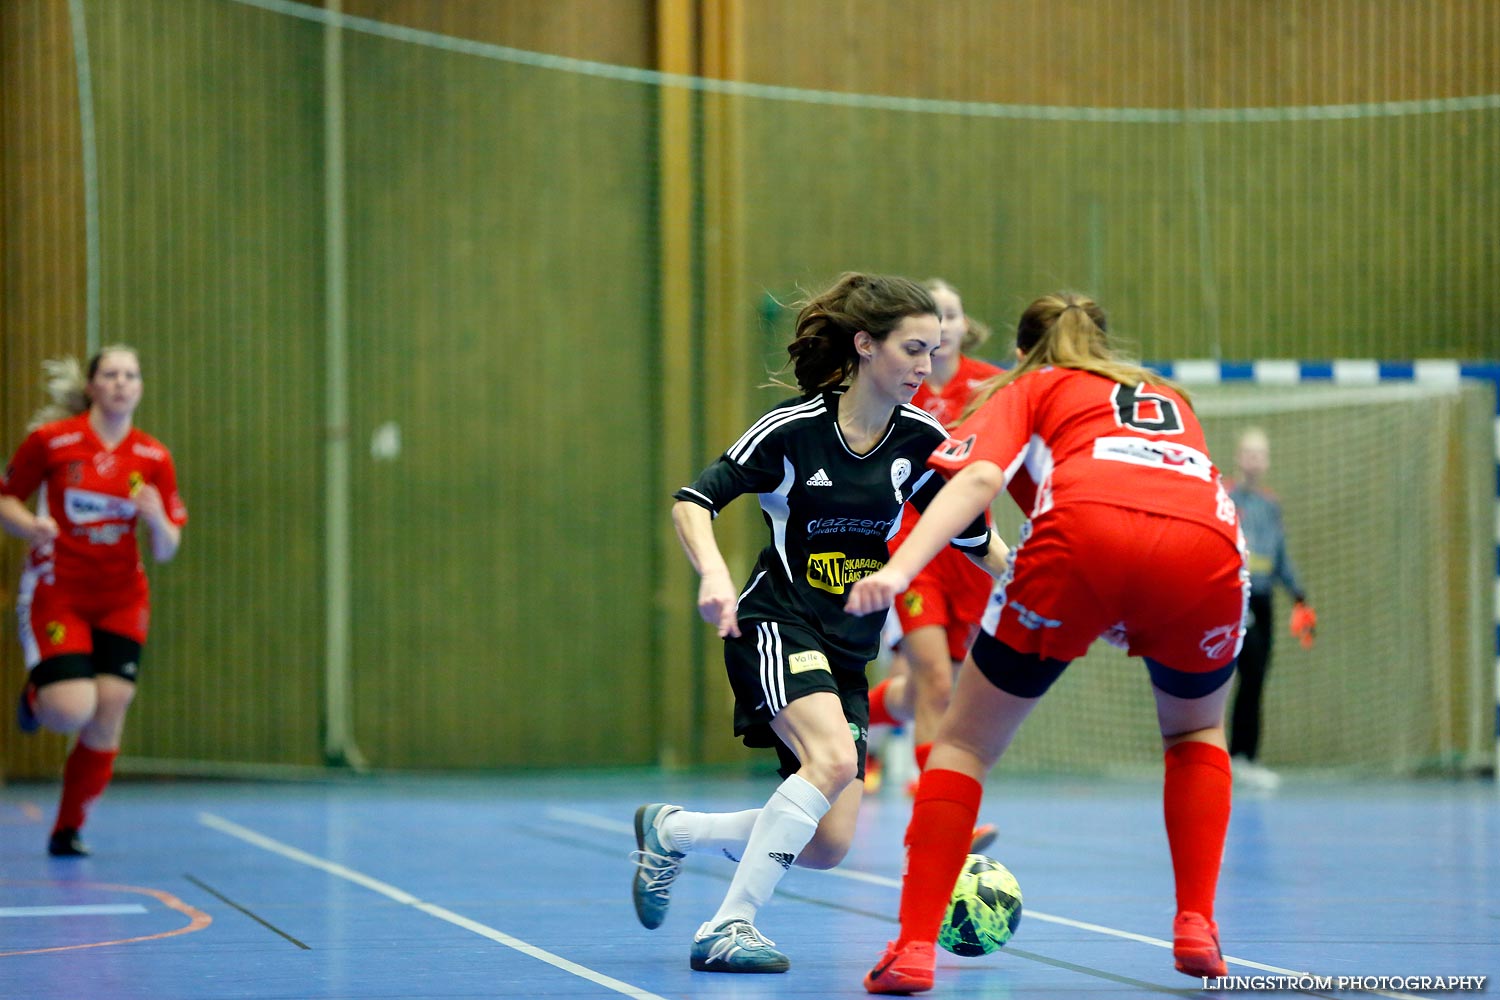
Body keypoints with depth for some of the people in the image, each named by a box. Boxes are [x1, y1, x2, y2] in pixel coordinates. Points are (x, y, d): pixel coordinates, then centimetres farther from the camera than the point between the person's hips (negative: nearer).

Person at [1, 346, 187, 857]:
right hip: (55, 590, -3)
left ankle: (68, 829, 14)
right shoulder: (50, 440, -8)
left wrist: (157, 521, -19)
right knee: (72, 711, -18)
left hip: (121, 600, 3)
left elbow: (166, 550, 3)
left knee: (106, 720, -5)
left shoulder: (153, 458, 0)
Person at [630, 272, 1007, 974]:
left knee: (828, 844, -2)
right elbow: (694, 500, -9)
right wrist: (714, 575, -26)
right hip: (776, 622, -6)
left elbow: (977, 540, 9)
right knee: (834, 758, -33)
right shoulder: (794, 427, -12)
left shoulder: (923, 441, 0)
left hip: (848, 650, 6)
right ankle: (729, 927, -24)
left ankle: (669, 831, 23)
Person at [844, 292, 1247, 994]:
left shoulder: (1028, 389, 27)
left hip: (1087, 532, -3)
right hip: (1210, 540, 3)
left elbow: (979, 477, 7)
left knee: (965, 742, 14)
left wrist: (899, 568, -6)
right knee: (1197, 734, 33)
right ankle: (1196, 928, 19)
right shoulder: (1169, 398, 41)